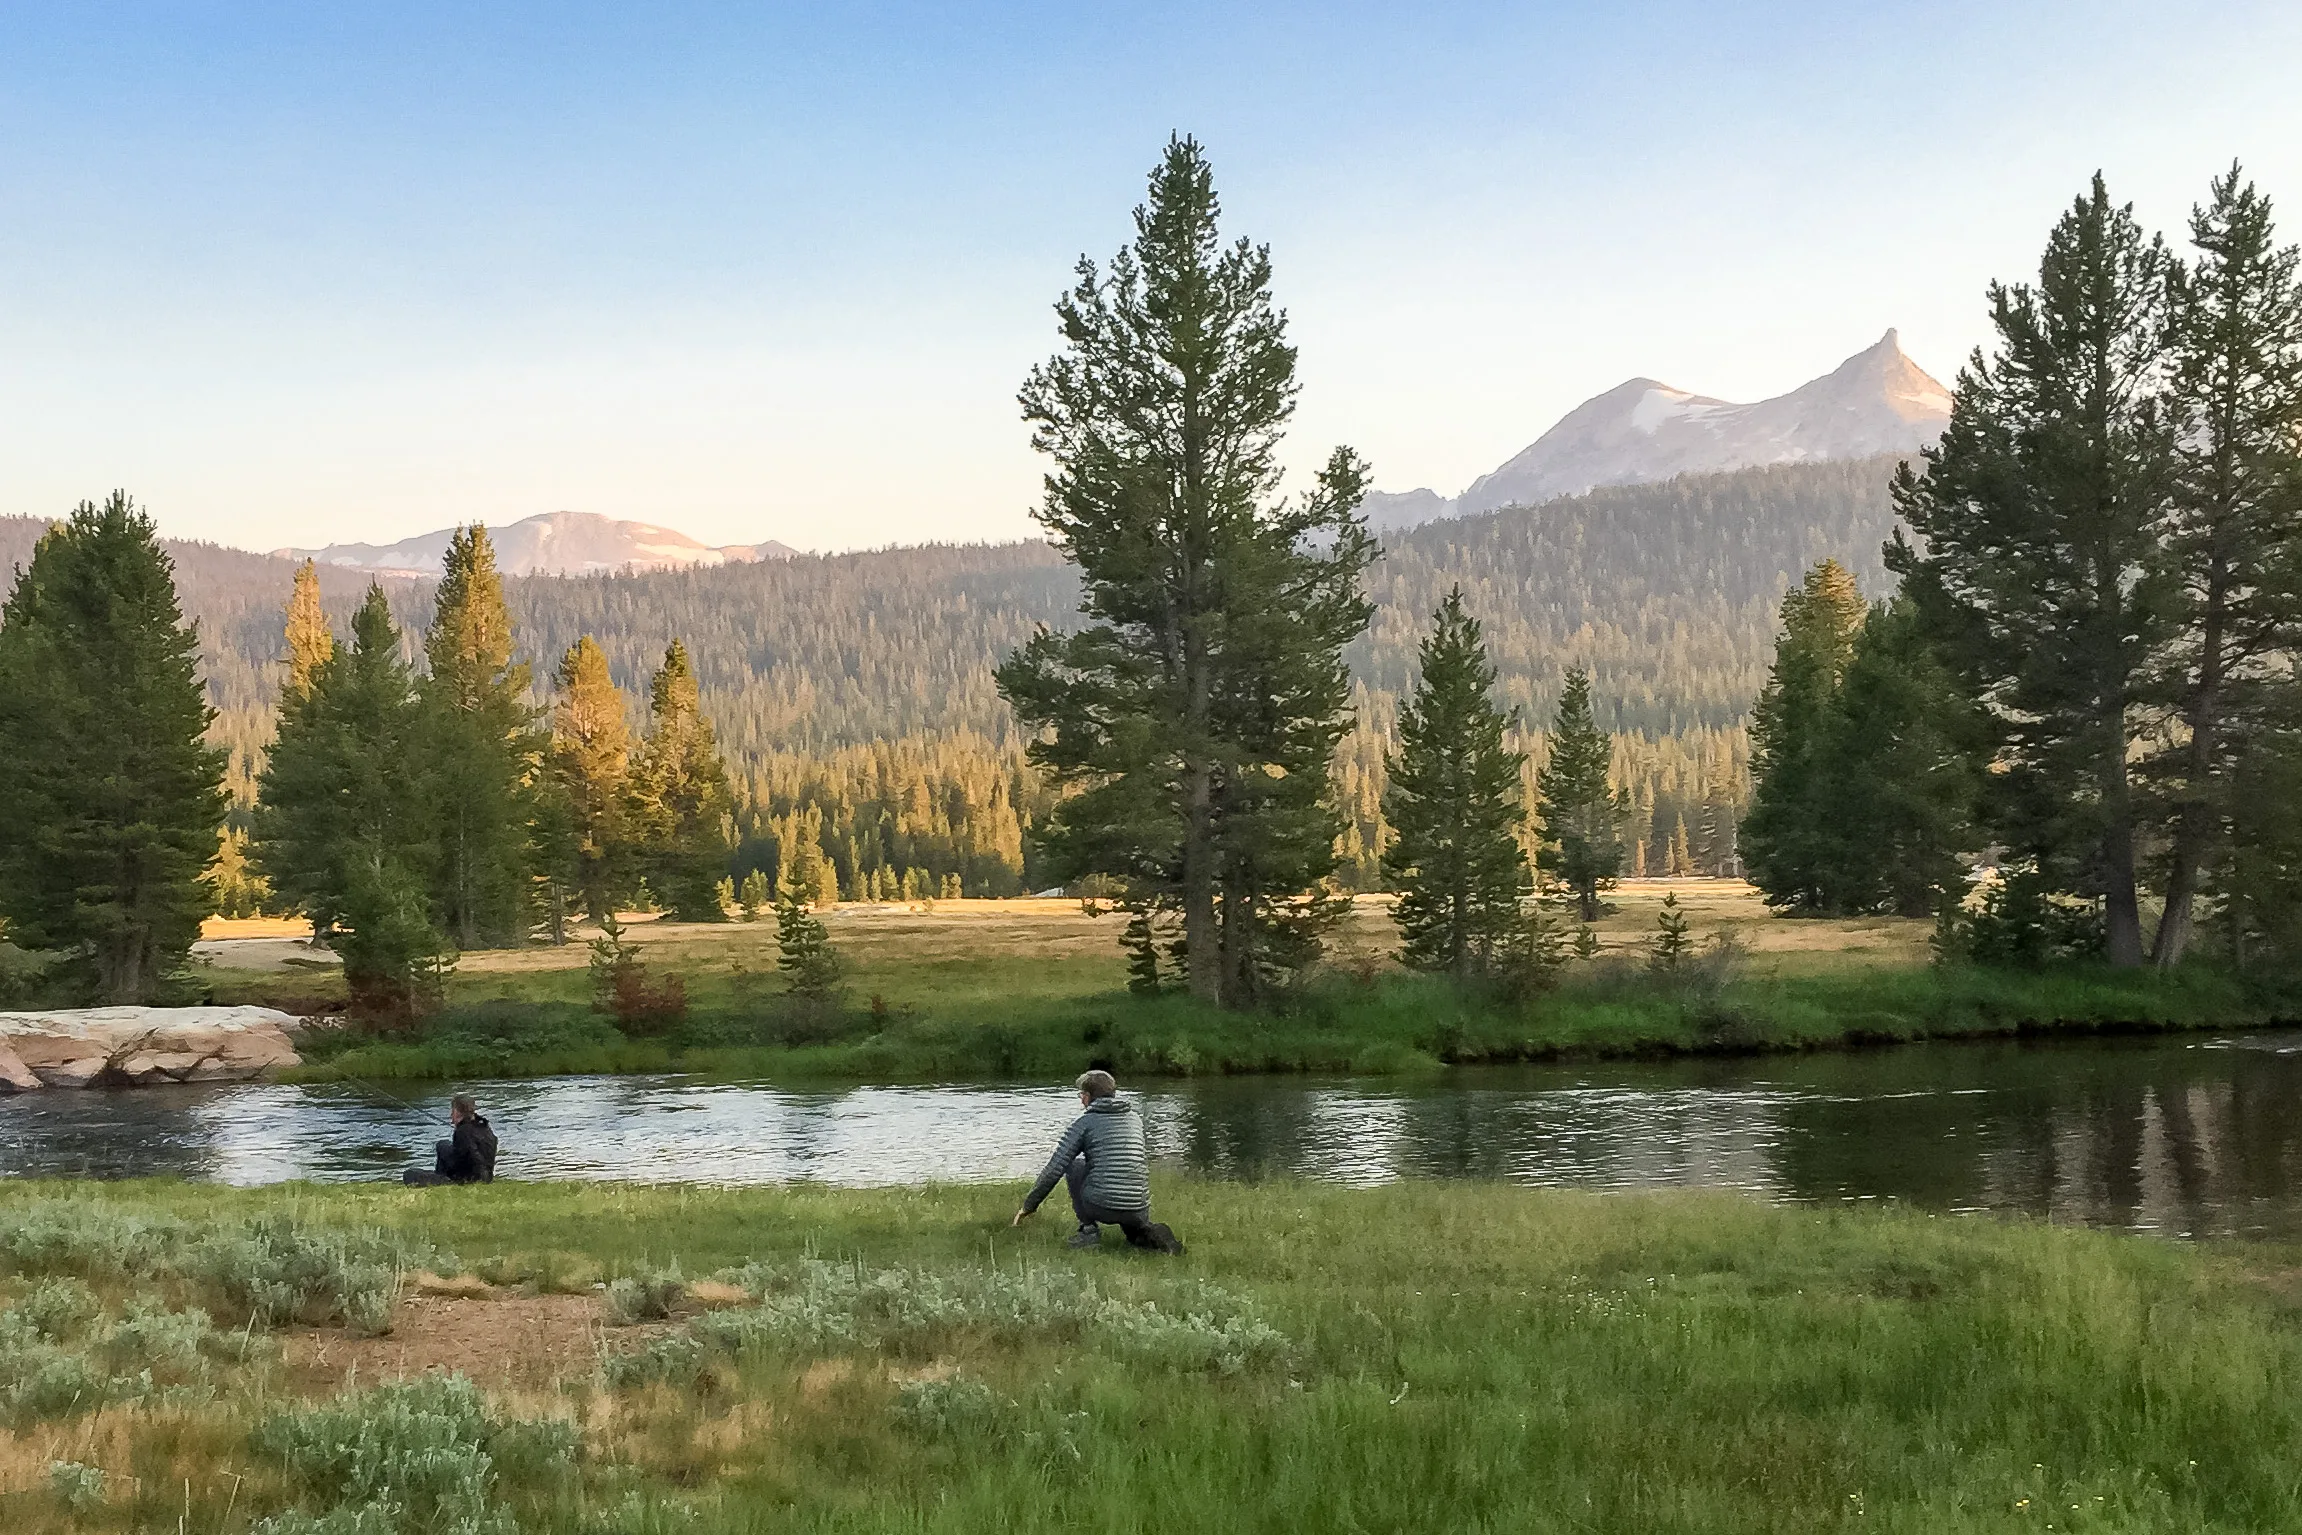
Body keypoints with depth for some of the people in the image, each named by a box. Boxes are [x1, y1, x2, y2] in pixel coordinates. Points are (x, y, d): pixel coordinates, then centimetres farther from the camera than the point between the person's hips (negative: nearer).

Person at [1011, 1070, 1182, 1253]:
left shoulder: (1084, 1123, 2)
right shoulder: (1135, 1118, 15)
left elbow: (1055, 1169, 1)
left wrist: (1029, 1205, 12)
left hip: (1101, 1207, -4)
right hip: (1139, 1210, 4)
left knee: (1073, 1164, 22)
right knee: (1135, 1234, 38)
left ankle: (1088, 1229, 12)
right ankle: (1151, 1234, 2)